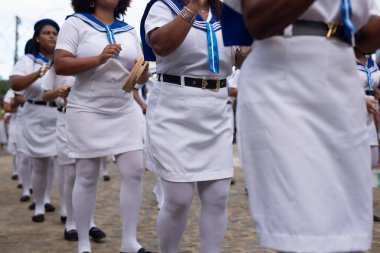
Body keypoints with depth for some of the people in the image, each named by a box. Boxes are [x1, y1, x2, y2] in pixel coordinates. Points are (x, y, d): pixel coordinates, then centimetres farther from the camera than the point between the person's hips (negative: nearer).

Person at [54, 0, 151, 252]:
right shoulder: (76, 23, -2)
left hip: (125, 112, 4)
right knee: (87, 176, 1)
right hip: (87, 112, -4)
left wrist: (143, 69, -12)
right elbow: (60, 64, -12)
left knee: (134, 172, -3)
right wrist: (98, 59, -23)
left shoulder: (129, 31, 11)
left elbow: (142, 77, 11)